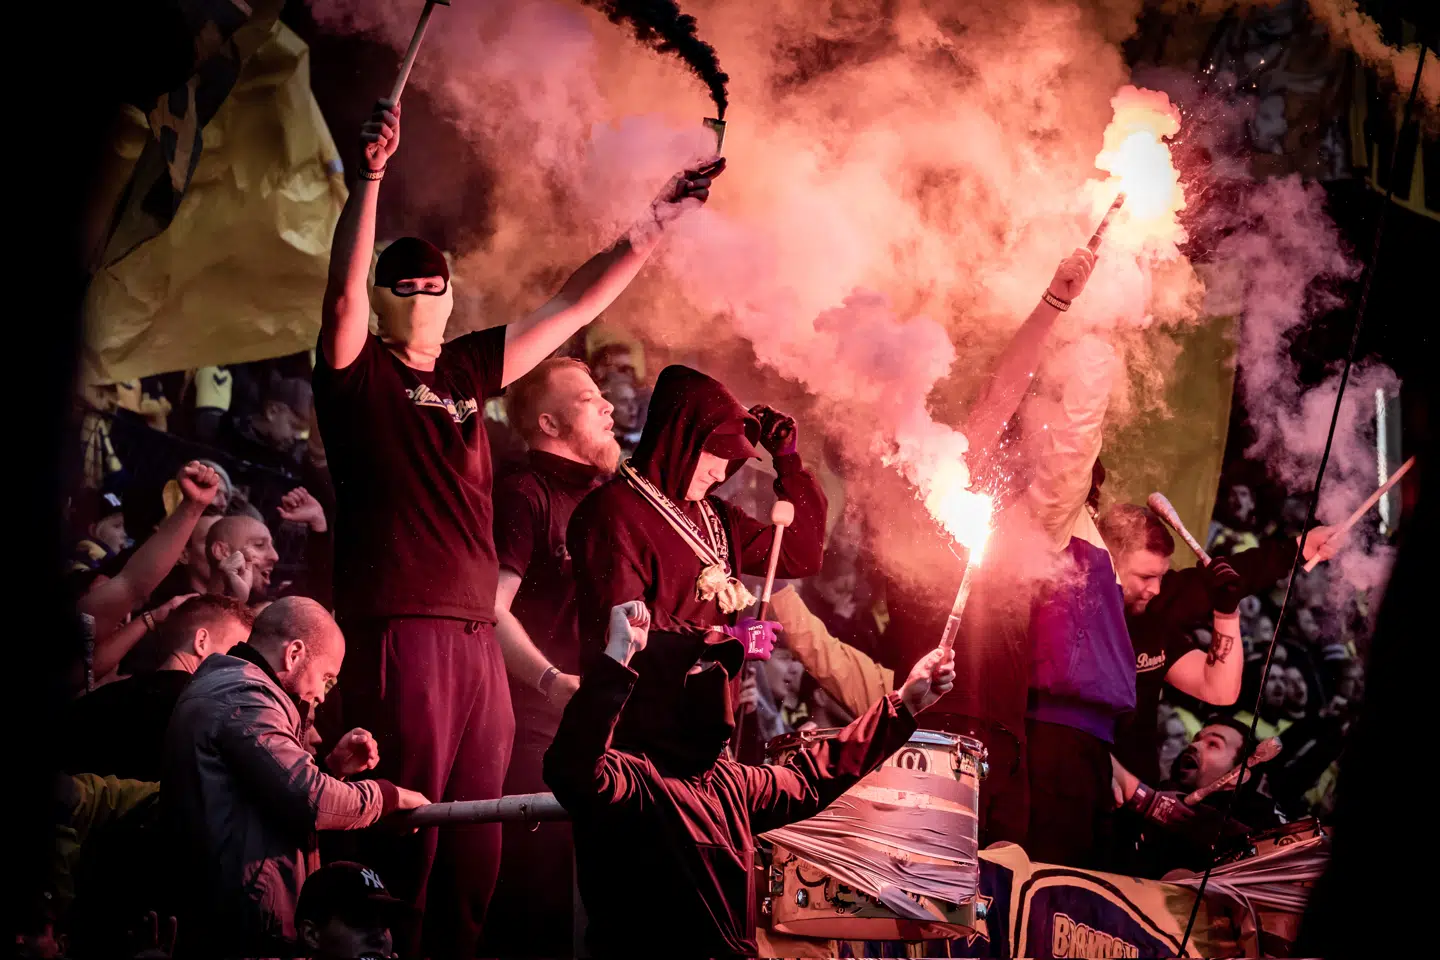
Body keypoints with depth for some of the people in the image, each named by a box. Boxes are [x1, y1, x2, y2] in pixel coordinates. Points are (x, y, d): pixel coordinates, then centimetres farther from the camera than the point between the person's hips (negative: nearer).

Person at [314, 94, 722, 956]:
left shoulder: (468, 369, 18)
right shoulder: (358, 372, 3)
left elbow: (573, 310, 22)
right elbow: (342, 291, -16)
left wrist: (658, 225, 21)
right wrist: (370, 177, -27)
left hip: (479, 634, 6)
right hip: (400, 627, -6)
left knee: (475, 847, 7)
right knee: (405, 831, -10)